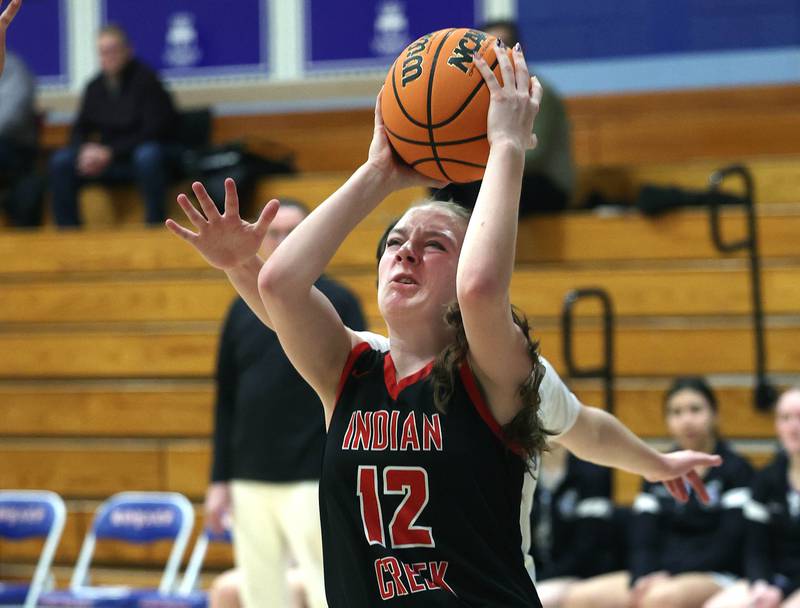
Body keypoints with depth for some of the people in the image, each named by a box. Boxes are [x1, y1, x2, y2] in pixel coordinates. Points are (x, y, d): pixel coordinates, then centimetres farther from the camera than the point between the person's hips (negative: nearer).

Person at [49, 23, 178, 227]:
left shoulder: (145, 80, -11)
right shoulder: (95, 87, 6)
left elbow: (153, 131, -14)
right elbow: (80, 130, 11)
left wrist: (111, 152, -20)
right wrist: (85, 149, -14)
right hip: (107, 160, 5)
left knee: (147, 155, -40)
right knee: (61, 161, -15)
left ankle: (155, 225, -31)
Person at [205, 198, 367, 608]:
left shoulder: (336, 303, -1)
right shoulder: (243, 309, 11)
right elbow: (226, 401, 14)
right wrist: (220, 479, 9)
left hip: (311, 482, -5)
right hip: (250, 482, 5)